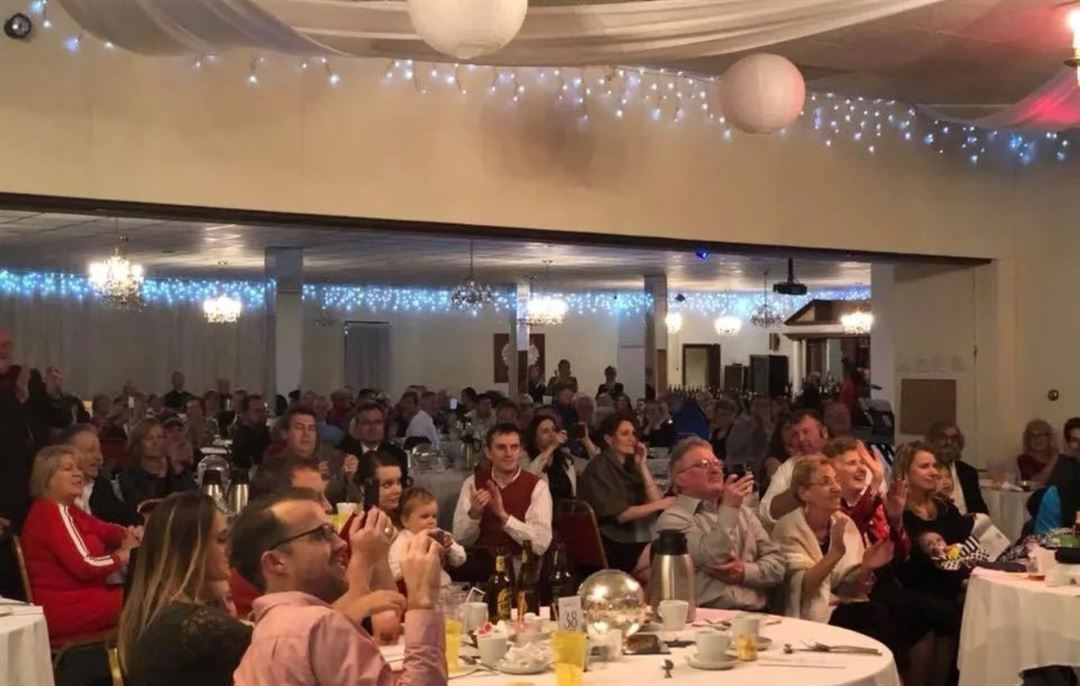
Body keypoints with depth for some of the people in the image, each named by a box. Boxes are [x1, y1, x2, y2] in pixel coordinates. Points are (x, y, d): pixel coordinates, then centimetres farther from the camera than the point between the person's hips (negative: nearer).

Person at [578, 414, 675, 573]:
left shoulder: (630, 465, 13)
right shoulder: (598, 468, -7)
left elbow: (655, 500, 1)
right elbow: (620, 515, -15)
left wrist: (642, 466, -3)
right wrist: (659, 504, -15)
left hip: (634, 540, 7)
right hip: (610, 545, -7)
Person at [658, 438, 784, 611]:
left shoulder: (743, 512, 22)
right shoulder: (672, 518, 3)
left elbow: (778, 564, 15)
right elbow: (712, 560, -11)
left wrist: (746, 572, -3)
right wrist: (729, 509, -11)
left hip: (754, 615, 3)